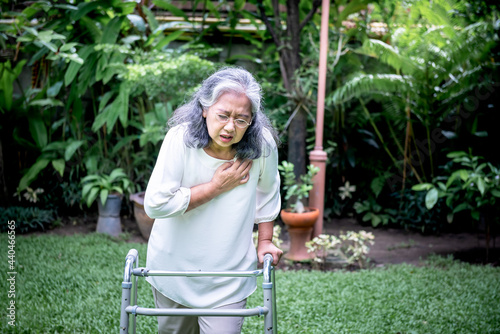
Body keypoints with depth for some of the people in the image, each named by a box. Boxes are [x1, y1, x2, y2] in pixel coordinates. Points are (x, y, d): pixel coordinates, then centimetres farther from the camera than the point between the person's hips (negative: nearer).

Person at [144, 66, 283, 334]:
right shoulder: (180, 139, -21)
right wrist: (217, 186, -22)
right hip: (173, 268, 0)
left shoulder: (262, 145, -15)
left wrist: (265, 241, 10)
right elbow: (154, 204, -24)